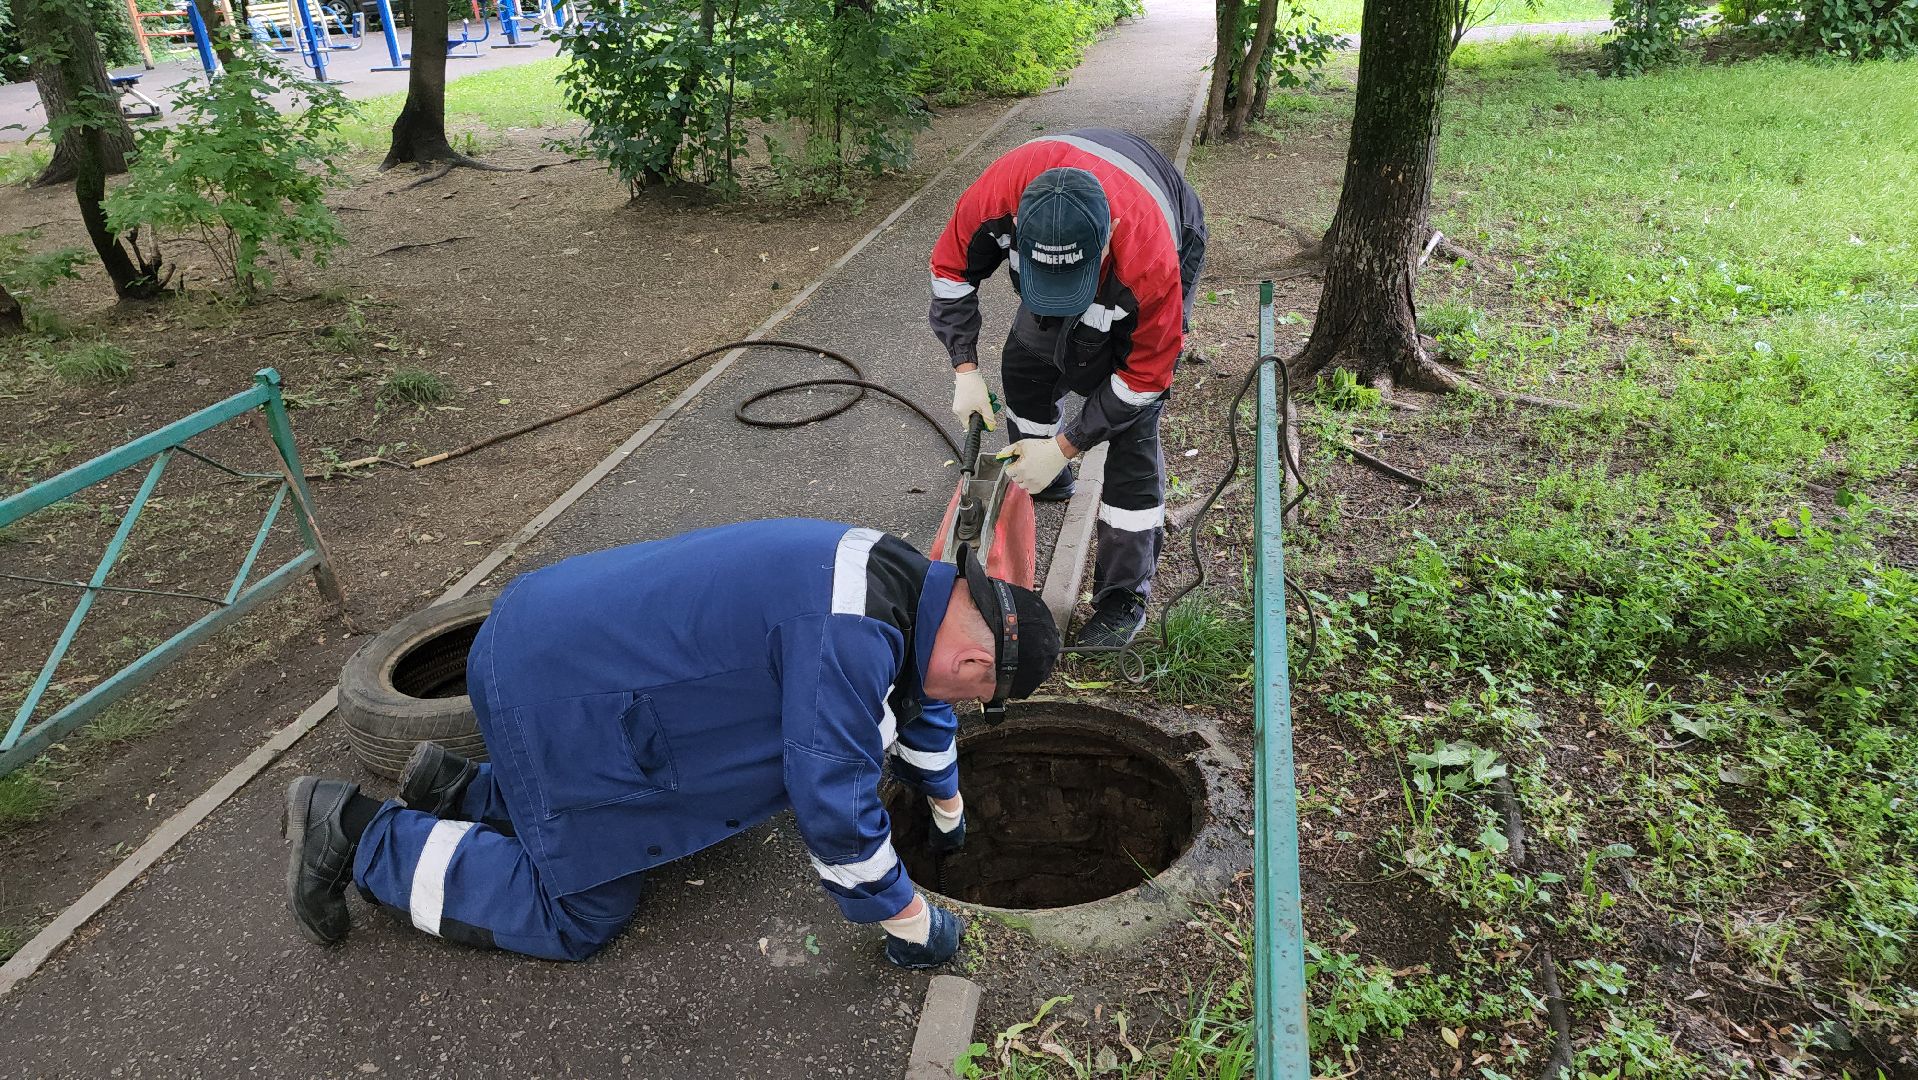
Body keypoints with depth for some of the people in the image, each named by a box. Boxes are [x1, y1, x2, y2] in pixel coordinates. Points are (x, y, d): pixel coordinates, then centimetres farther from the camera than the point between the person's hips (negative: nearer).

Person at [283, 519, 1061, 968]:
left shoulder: (901, 578, 3)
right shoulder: (851, 638, -29)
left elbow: (916, 695, 21)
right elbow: (835, 807, -27)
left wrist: (946, 808, 35)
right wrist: (911, 923, -9)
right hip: (552, 688, -10)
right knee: (579, 914, 4)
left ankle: (460, 790, 28)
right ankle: (357, 835, 11)